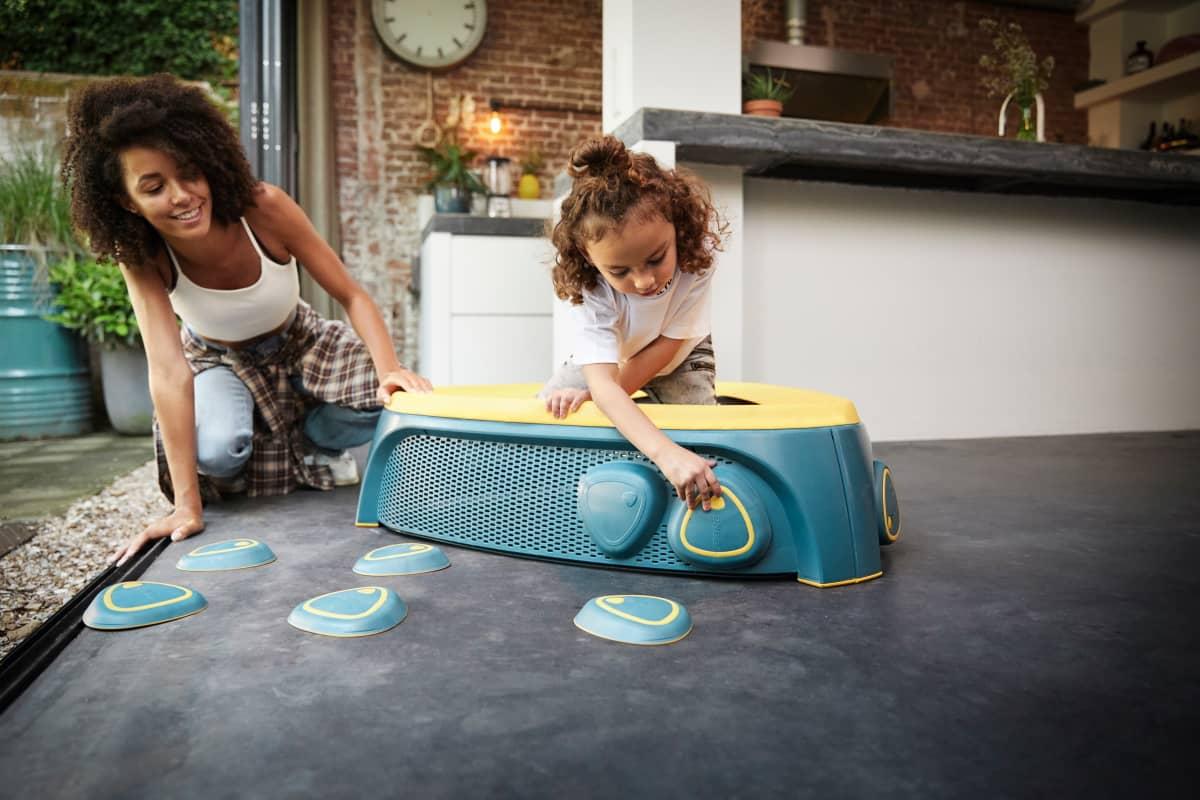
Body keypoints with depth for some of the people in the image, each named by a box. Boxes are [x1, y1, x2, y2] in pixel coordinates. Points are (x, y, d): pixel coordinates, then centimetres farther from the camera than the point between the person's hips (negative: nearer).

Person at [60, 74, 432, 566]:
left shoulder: (263, 207, -30)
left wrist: (389, 369, -41)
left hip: (298, 345, 1)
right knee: (216, 452, -32)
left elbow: (353, 297, -23)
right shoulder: (140, 255, -27)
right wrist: (186, 505, -39)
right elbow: (168, 371, -35)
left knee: (385, 403, -26)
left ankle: (304, 449, 5)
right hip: (216, 360, 0)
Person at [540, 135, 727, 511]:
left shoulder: (695, 254, -38)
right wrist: (665, 452, -67)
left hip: (679, 356, 0)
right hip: (607, 355, 0)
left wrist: (595, 393, -30)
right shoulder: (591, 293, -40)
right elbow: (603, 382, -51)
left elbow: (667, 345, -29)